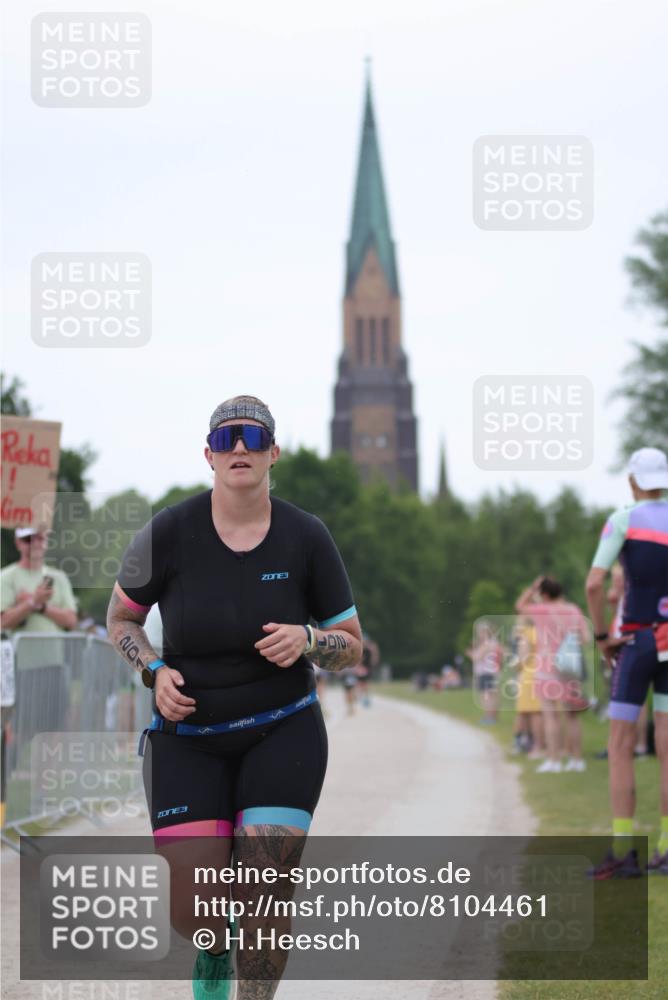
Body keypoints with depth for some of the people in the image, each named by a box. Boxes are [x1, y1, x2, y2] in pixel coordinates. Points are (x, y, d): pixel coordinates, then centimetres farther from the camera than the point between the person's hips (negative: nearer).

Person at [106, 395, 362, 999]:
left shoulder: (306, 537, -7)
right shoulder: (170, 533, -10)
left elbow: (351, 647, 2)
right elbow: (120, 617, 7)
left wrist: (307, 640, -20)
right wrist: (155, 672, -11)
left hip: (283, 735, 0)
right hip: (187, 739, 0)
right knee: (193, 912, -7)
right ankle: (214, 949, 31)